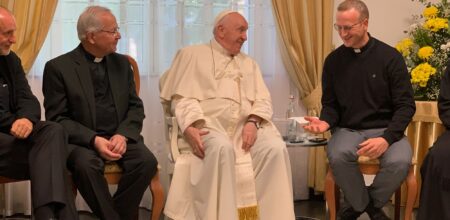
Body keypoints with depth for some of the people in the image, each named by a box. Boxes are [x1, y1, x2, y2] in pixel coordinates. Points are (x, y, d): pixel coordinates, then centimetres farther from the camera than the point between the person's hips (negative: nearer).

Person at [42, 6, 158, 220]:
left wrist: (123, 135, -11)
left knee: (147, 161, -25)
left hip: (120, 137, 4)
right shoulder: (58, 67, -1)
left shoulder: (121, 63, 13)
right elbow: (57, 118, -6)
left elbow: (136, 107, 10)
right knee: (86, 164, -35)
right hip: (81, 140, -3)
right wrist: (94, 140, -20)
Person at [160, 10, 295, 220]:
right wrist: (190, 126, -18)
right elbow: (182, 98, 2)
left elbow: (263, 100, 14)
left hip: (246, 124, 4)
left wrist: (253, 122, -8)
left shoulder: (249, 63, 27)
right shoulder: (191, 55, 14)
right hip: (209, 122, -4)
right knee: (222, 148, -38)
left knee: (276, 149, -26)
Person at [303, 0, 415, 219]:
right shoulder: (333, 60, 3)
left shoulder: (390, 57, -4)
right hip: (347, 129, 1)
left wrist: (387, 138, -21)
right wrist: (326, 122, -14)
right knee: (338, 156, -33)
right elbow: (330, 104, 10)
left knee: (399, 161, -33)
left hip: (385, 129, -1)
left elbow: (406, 105, -6)